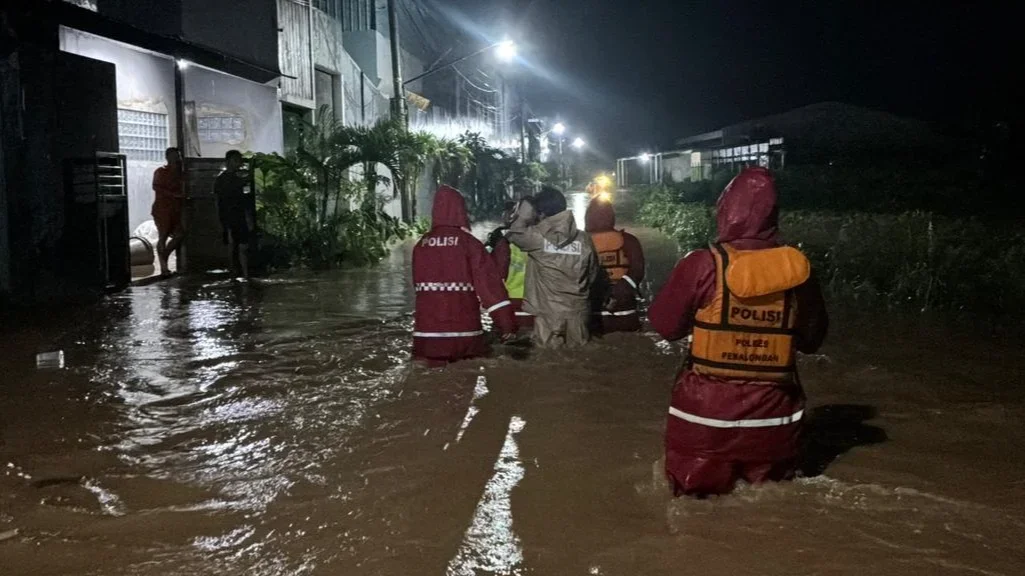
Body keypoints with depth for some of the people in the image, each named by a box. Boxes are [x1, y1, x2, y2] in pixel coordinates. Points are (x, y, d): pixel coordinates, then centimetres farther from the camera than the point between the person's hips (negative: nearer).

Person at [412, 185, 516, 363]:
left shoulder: (421, 244, 4)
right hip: (463, 329, -3)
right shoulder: (469, 243, -7)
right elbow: (490, 283, -11)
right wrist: (506, 322, -11)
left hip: (428, 328, 3)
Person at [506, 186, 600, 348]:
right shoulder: (583, 239, -4)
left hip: (549, 311, -2)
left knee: (550, 347, 9)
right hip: (577, 310, 3)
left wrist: (523, 217, 20)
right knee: (577, 344, 15)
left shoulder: (537, 236, -13)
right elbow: (593, 274, 6)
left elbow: (514, 234, 6)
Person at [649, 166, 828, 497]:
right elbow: (812, 339, 7)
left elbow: (665, 325, -5)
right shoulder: (797, 270, -5)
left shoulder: (703, 266, -16)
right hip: (773, 413, 3)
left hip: (706, 411, -3)